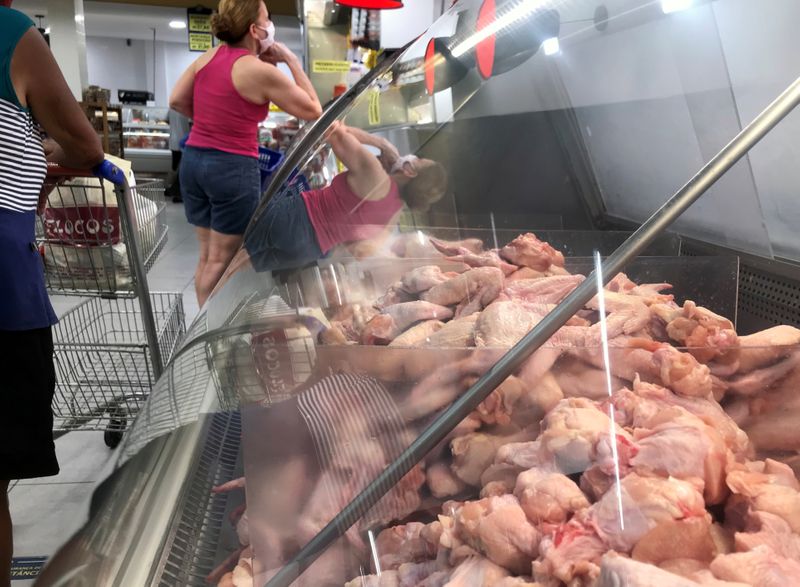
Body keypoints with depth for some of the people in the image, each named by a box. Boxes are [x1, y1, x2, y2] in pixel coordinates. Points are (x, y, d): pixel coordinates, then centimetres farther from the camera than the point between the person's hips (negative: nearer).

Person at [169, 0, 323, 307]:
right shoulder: (262, 71, -12)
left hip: (193, 160, 7)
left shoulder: (208, 56, 7)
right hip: (233, 169, -7)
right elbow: (313, 111, -4)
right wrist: (292, 61, 1)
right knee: (222, 260, 4)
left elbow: (176, 101, 12)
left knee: (206, 254, 16)